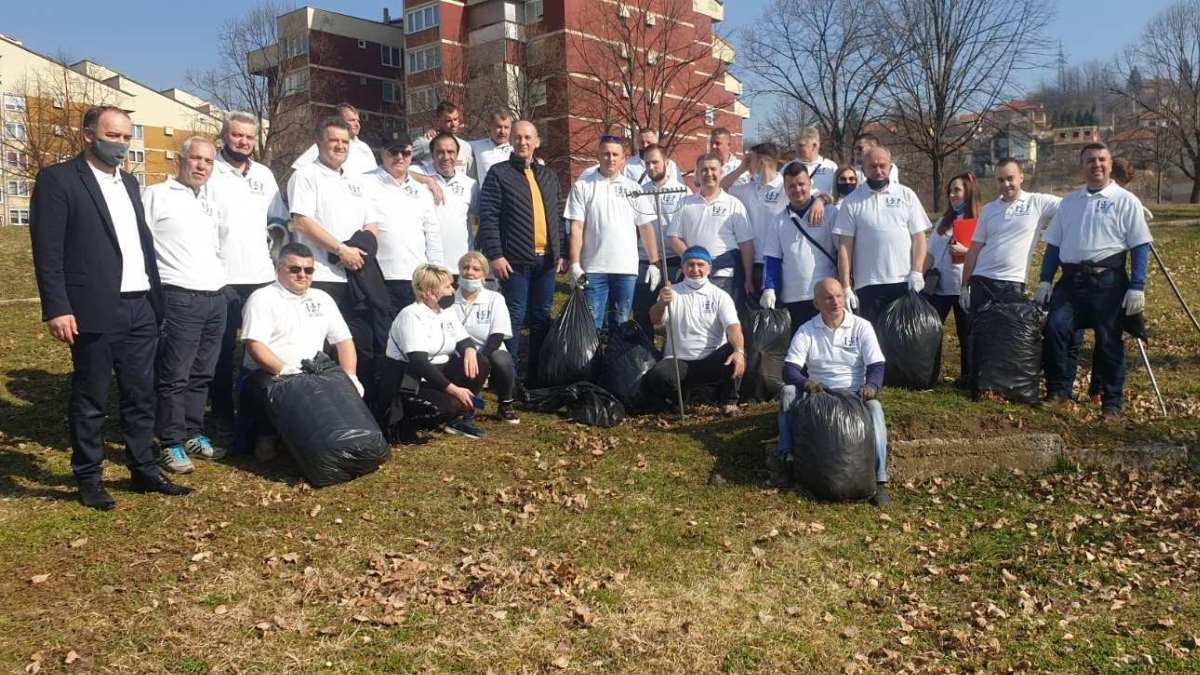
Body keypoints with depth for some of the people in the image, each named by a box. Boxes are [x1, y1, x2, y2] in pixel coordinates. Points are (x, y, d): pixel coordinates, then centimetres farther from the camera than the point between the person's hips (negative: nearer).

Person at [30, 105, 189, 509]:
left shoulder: (128, 183, 17)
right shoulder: (57, 179, -4)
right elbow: (47, 250, -10)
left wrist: (156, 298, 14)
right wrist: (56, 309, -16)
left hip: (140, 309, 7)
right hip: (96, 311, -6)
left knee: (141, 396, 13)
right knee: (90, 401, 4)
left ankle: (143, 470, 24)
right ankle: (88, 480, 17)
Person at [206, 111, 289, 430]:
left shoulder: (264, 174, 15)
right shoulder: (210, 172, -1)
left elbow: (279, 219, 23)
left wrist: (277, 231, 3)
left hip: (263, 275, 5)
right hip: (222, 277, -5)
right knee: (223, 350, 2)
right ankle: (222, 413, 13)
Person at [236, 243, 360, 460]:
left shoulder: (322, 299, 19)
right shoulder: (262, 298, 0)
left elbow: (343, 340, 16)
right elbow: (254, 345, -13)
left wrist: (350, 376, -1)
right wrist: (285, 371, -28)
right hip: (267, 377, -5)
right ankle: (268, 436, -7)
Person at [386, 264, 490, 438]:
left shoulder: (447, 312, 9)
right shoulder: (412, 315, -17)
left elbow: (463, 340, 7)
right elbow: (419, 362, -26)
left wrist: (470, 350, -21)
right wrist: (452, 388, -30)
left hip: (439, 372, 8)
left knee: (480, 363, -13)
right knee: (450, 404, -32)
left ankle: (462, 418, -5)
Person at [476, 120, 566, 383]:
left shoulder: (548, 176, 17)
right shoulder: (499, 173, -1)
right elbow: (488, 217, -8)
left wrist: (561, 252, 11)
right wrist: (495, 255, -15)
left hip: (546, 260, 5)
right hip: (515, 261, -5)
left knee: (542, 317, 11)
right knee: (515, 317, -3)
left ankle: (539, 373, 20)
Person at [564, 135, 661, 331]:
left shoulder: (633, 188, 10)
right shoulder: (582, 186, 3)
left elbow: (646, 227, 9)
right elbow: (576, 228, -2)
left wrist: (654, 263, 3)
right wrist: (574, 264, -10)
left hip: (627, 269, 2)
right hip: (594, 269, -2)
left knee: (621, 323, 10)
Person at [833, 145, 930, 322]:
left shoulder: (907, 195, 8)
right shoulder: (852, 202, 3)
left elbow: (919, 237, 5)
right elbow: (844, 247, -1)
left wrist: (917, 272, -7)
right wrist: (846, 287, -6)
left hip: (904, 283, 1)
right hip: (868, 286, -1)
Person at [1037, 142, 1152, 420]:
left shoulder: (1125, 201, 3)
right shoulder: (1069, 201, 16)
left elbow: (1140, 247, -2)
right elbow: (1053, 244, 16)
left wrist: (1137, 288, -10)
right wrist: (1045, 281, 8)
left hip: (1108, 281, -3)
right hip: (1071, 280, 4)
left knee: (1109, 342, 1)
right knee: (1055, 329, -9)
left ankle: (1112, 404, 12)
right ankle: (1058, 391, 5)